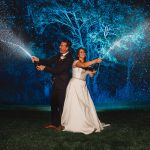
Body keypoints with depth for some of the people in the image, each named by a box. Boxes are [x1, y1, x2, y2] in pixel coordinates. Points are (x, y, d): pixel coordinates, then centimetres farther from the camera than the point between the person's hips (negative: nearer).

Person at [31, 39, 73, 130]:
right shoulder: (59, 55, 7)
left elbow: (58, 70, -22)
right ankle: (54, 123, 24)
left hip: (63, 83, -7)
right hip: (56, 82, 8)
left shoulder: (69, 59, -16)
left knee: (62, 104, 3)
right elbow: (49, 62, 5)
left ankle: (61, 124, 17)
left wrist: (44, 68, -23)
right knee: (54, 103, 12)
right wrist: (38, 60, -10)